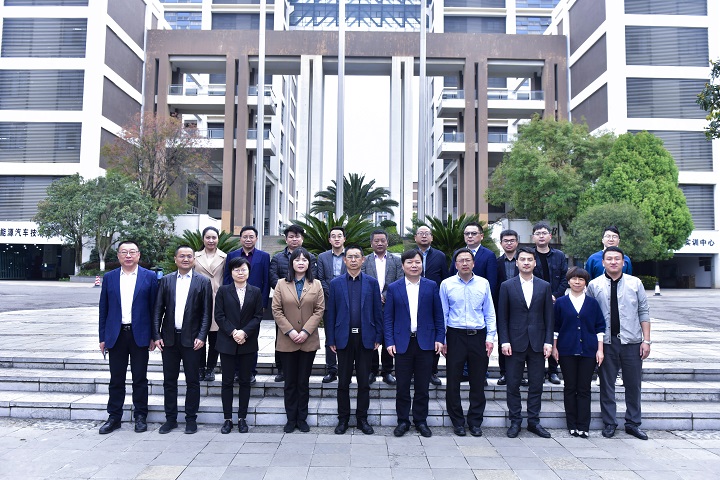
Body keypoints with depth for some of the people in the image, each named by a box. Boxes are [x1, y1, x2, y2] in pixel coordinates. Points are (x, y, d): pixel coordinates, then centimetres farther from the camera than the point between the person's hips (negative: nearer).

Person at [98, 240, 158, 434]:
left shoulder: (149, 277, 0)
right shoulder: (109, 277, 7)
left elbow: (154, 308, 0)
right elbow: (103, 309, 8)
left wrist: (153, 336, -3)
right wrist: (102, 337, 4)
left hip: (140, 334, -2)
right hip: (116, 335, 2)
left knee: (140, 379, 6)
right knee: (116, 379, 9)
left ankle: (140, 416, 18)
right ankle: (114, 417, 21)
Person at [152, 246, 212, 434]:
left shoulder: (203, 282, 0)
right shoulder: (166, 280, 7)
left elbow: (206, 313, -2)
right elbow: (158, 310, 6)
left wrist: (201, 336, -10)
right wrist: (156, 335, -2)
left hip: (191, 339, -2)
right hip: (169, 338, 2)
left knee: (192, 381, 5)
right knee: (169, 381, 10)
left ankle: (191, 419, 17)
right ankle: (170, 418, 22)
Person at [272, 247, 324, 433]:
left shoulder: (316, 285, 4)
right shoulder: (281, 284, 2)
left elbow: (319, 310, -1)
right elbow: (276, 310, -2)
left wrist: (306, 331, -12)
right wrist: (290, 331, -11)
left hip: (309, 341, 0)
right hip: (287, 341, 0)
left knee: (303, 381, 8)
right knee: (290, 382, 8)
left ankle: (302, 418, 19)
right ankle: (291, 418, 18)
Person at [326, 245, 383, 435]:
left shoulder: (372, 282, 3)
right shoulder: (336, 283, 3)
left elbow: (377, 311, 3)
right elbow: (330, 313, 3)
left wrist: (378, 337, -1)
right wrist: (331, 339, 0)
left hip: (365, 338, 0)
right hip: (344, 338, 0)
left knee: (364, 382, 8)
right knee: (343, 382, 8)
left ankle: (362, 418, 21)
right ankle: (343, 419, 21)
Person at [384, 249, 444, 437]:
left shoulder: (431, 286, 4)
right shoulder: (393, 288, 3)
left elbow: (438, 315, 6)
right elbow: (387, 317, 2)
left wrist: (440, 338, -1)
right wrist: (389, 341, -6)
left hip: (425, 342, 1)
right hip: (403, 343, 0)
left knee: (423, 386, 8)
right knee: (402, 386, 6)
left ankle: (421, 421, 22)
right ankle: (403, 421, 20)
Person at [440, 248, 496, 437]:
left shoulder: (483, 283, 5)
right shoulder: (446, 284, 2)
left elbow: (490, 313, 9)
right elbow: (443, 314, 3)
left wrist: (490, 337, 2)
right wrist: (442, 340, 0)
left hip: (478, 336, 1)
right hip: (455, 336, -1)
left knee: (478, 382, 7)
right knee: (453, 381, 3)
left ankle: (475, 422, 21)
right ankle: (457, 422, 18)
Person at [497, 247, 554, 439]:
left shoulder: (544, 286, 7)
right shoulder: (507, 286, 2)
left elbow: (548, 316, 6)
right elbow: (502, 316, 1)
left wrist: (548, 341, -1)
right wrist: (504, 341, -7)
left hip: (537, 343, 1)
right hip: (515, 342, -1)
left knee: (536, 385, 8)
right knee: (513, 385, 4)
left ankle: (534, 421, 20)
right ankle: (515, 421, 16)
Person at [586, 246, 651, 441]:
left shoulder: (635, 283, 4)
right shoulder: (594, 285, 1)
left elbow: (644, 312, 5)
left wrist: (646, 340, 0)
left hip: (631, 341, 1)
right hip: (606, 342, -1)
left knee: (633, 384, 8)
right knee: (606, 384, 7)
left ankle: (633, 423, 23)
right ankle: (609, 423, 20)